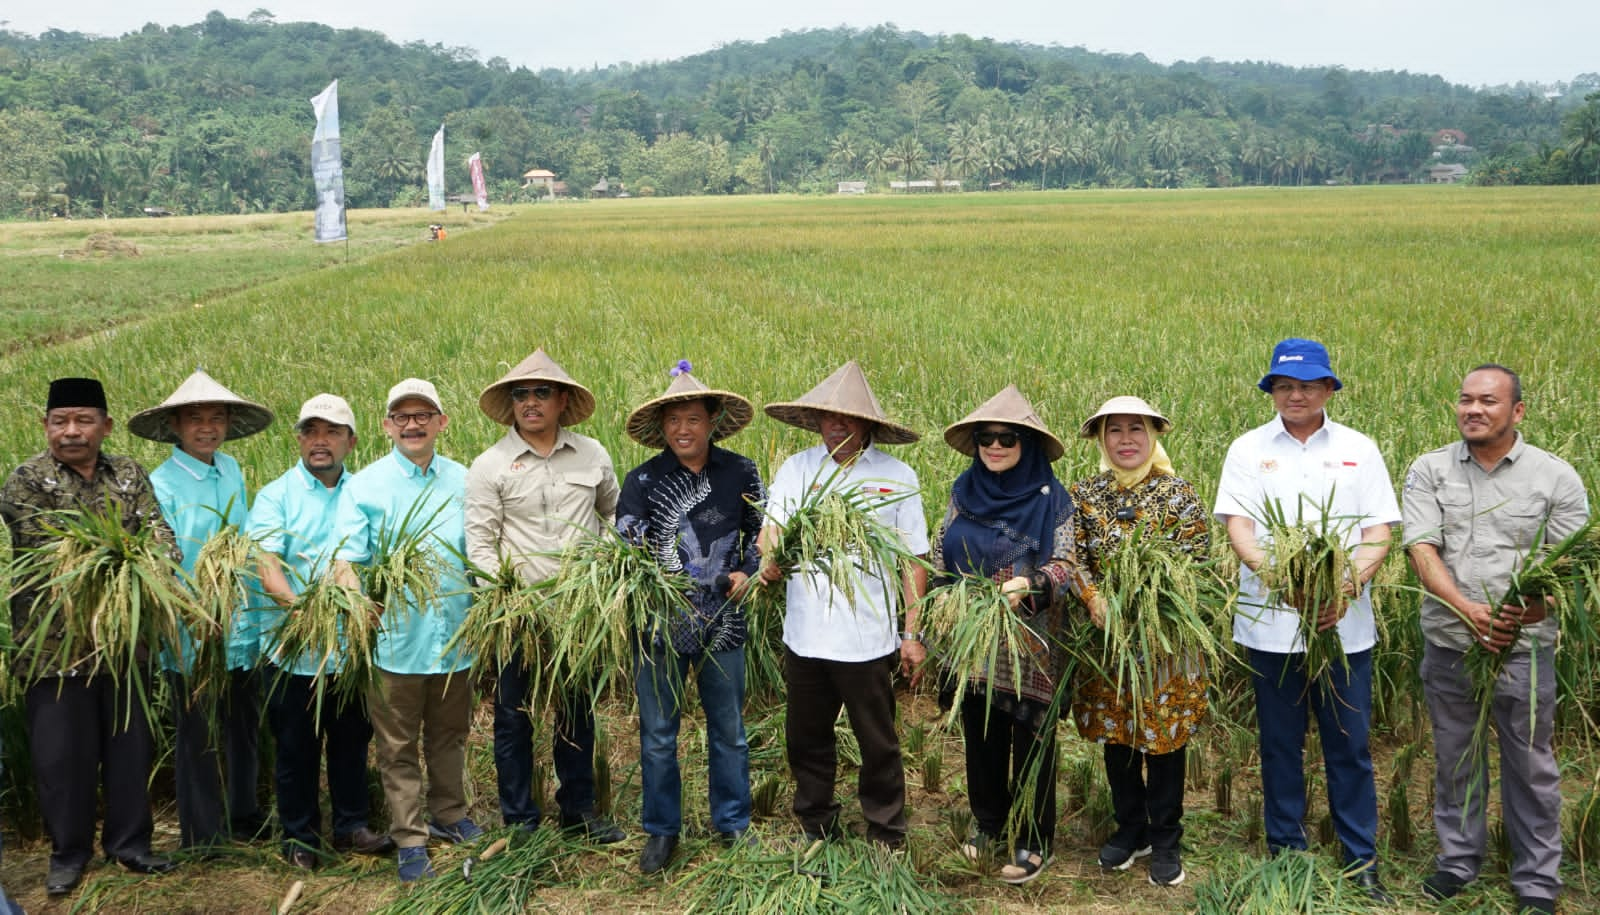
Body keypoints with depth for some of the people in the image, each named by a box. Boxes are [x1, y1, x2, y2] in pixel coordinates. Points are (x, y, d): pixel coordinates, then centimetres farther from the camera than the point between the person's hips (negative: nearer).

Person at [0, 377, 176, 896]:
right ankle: (68, 851, 23)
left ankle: (129, 841, 27)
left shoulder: (129, 475, 6)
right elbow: (50, 554, -17)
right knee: (62, 751, 6)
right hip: (55, 640, -3)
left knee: (130, 744, 11)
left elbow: (159, 535, -5)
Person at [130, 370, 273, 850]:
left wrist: (251, 612, 7)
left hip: (241, 631, 6)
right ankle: (204, 838, 22)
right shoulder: (161, 484, -12)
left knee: (245, 729, 18)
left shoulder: (232, 470, 5)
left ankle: (244, 818, 35)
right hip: (193, 639, -6)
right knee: (199, 739, 7)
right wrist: (186, 625, -20)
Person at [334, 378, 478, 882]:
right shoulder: (365, 485, -3)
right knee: (398, 746, 6)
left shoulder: (462, 481, 6)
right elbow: (345, 557, -11)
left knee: (449, 736, 18)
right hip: (396, 637, -3)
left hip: (454, 636, 3)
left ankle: (449, 816, 36)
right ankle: (409, 841, 16)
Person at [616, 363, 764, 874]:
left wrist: (747, 571, -5)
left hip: (723, 622, 1)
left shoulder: (741, 473, 0)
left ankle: (732, 824, 29)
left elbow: (762, 532, 10)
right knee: (657, 734, 8)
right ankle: (661, 829, 24)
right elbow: (624, 543, -10)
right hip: (660, 622, -1)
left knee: (729, 731, 13)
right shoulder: (643, 480, -3)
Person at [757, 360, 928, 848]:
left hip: (869, 638, -3)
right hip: (804, 635, 3)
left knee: (878, 744, 8)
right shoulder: (796, 468, 5)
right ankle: (816, 831, 34)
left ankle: (887, 838, 26)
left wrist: (913, 632, -2)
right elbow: (771, 529, 2)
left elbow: (913, 559, 1)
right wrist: (770, 558, -23)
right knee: (807, 740, 15)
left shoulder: (897, 476, -1)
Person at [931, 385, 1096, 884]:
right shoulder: (964, 491, 5)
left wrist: (1027, 586, -29)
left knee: (1031, 740, 5)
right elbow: (941, 558, 10)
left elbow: (1066, 565, -12)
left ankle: (1033, 840, 19)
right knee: (980, 734, 15)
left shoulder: (1049, 497, -7)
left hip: (1031, 644, -4)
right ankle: (988, 821, 34)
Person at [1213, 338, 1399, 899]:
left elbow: (1378, 532, 1)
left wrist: (1349, 585, -18)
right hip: (1271, 624, 0)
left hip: (1345, 624, 0)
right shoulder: (1249, 449, 4)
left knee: (1350, 744, 5)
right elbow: (1237, 526, -5)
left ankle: (1361, 861, 18)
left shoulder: (1359, 450, 6)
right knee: (1280, 743, 9)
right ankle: (1285, 853, 22)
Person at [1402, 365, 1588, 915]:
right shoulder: (1429, 471, -1)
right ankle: (1459, 859, 31)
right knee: (1455, 758, 15)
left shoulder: (1556, 476, -2)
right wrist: (1469, 610, -24)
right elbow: (1421, 550, -10)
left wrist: (1543, 601, -25)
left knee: (1530, 765, 8)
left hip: (1525, 648, -1)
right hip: (1448, 643, 1)